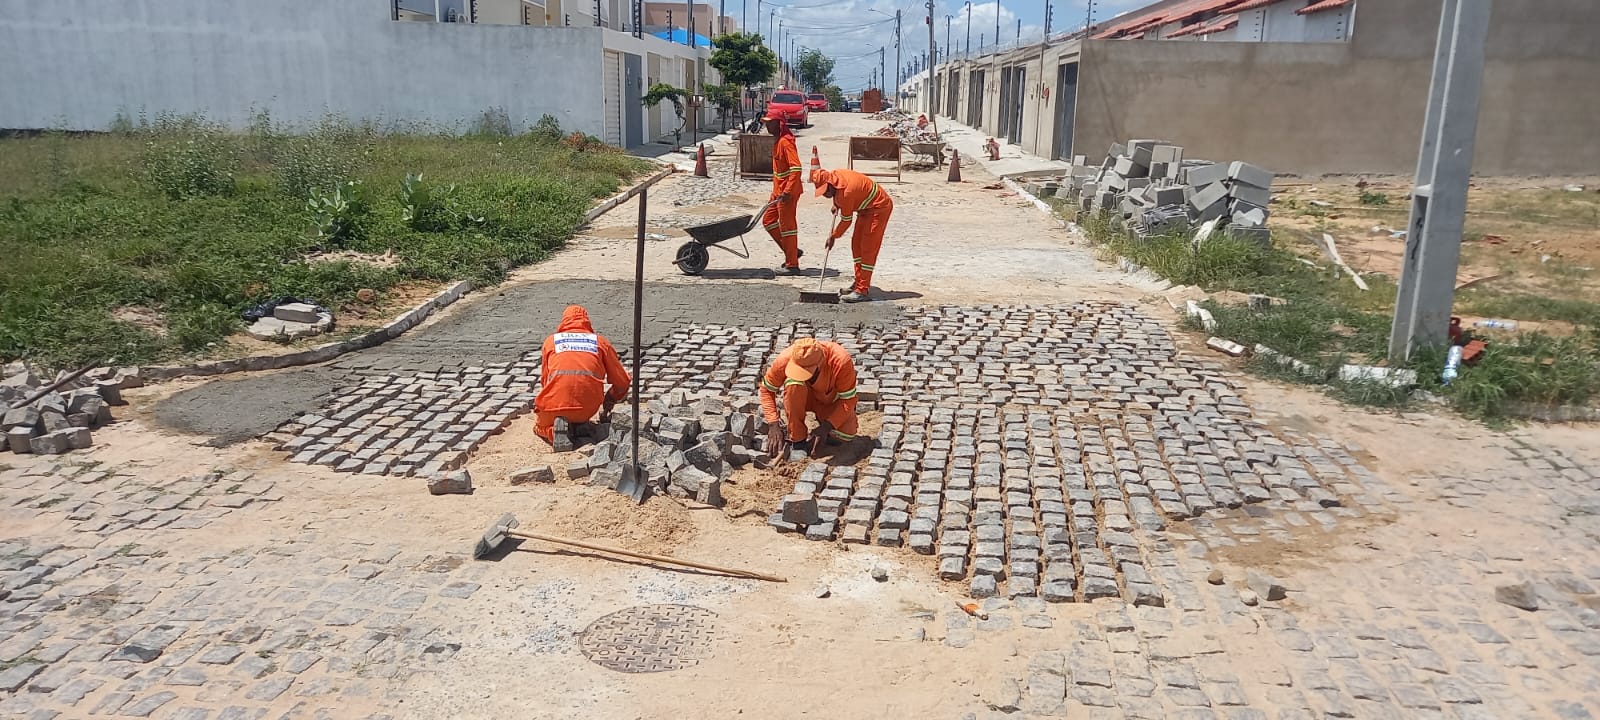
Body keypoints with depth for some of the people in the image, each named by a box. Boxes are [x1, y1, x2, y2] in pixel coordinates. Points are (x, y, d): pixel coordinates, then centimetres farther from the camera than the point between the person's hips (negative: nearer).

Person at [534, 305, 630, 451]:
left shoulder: (550, 341, 18)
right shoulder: (600, 341, 17)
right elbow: (622, 381, 17)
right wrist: (610, 400, 37)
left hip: (555, 404, -1)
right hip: (588, 408, 2)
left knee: (541, 425, 29)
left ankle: (553, 430, -4)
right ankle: (577, 427, 1)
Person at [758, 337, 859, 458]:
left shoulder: (841, 361, -36)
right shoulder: (785, 359, -31)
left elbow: (848, 400, -26)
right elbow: (766, 389, -16)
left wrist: (826, 427, -35)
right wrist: (773, 424, -26)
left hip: (831, 400, 0)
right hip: (805, 398, 1)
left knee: (847, 434, -27)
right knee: (793, 383, -35)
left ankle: (822, 421, 7)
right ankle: (796, 438, -19)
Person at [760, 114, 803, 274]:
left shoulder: (785, 142, -18)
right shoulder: (778, 141, 13)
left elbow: (796, 168, -26)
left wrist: (788, 191, -28)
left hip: (787, 192, -10)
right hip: (778, 190, 10)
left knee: (787, 226, -3)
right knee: (768, 220, 15)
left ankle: (792, 265, 6)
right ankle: (792, 252, 22)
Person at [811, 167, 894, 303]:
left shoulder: (846, 192, -32)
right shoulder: (834, 175, -7)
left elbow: (846, 220, -20)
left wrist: (833, 237, -9)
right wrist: (836, 204, 8)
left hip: (879, 207, -10)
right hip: (867, 208, 10)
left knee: (868, 247, -14)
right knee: (856, 244, 11)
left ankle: (862, 290, -15)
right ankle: (859, 283, 18)